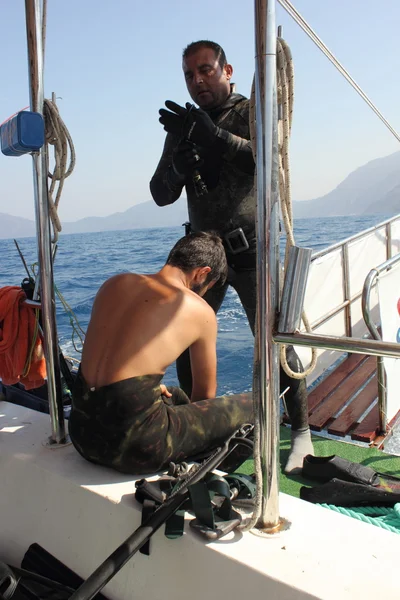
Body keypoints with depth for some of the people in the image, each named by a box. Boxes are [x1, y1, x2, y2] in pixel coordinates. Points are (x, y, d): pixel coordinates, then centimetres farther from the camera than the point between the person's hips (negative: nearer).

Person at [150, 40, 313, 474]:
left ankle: (302, 433, 9)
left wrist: (215, 137, -32)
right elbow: (161, 194, 7)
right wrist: (178, 169, -15)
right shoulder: (182, 127, 12)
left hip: (250, 250, -5)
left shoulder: (250, 112, -1)